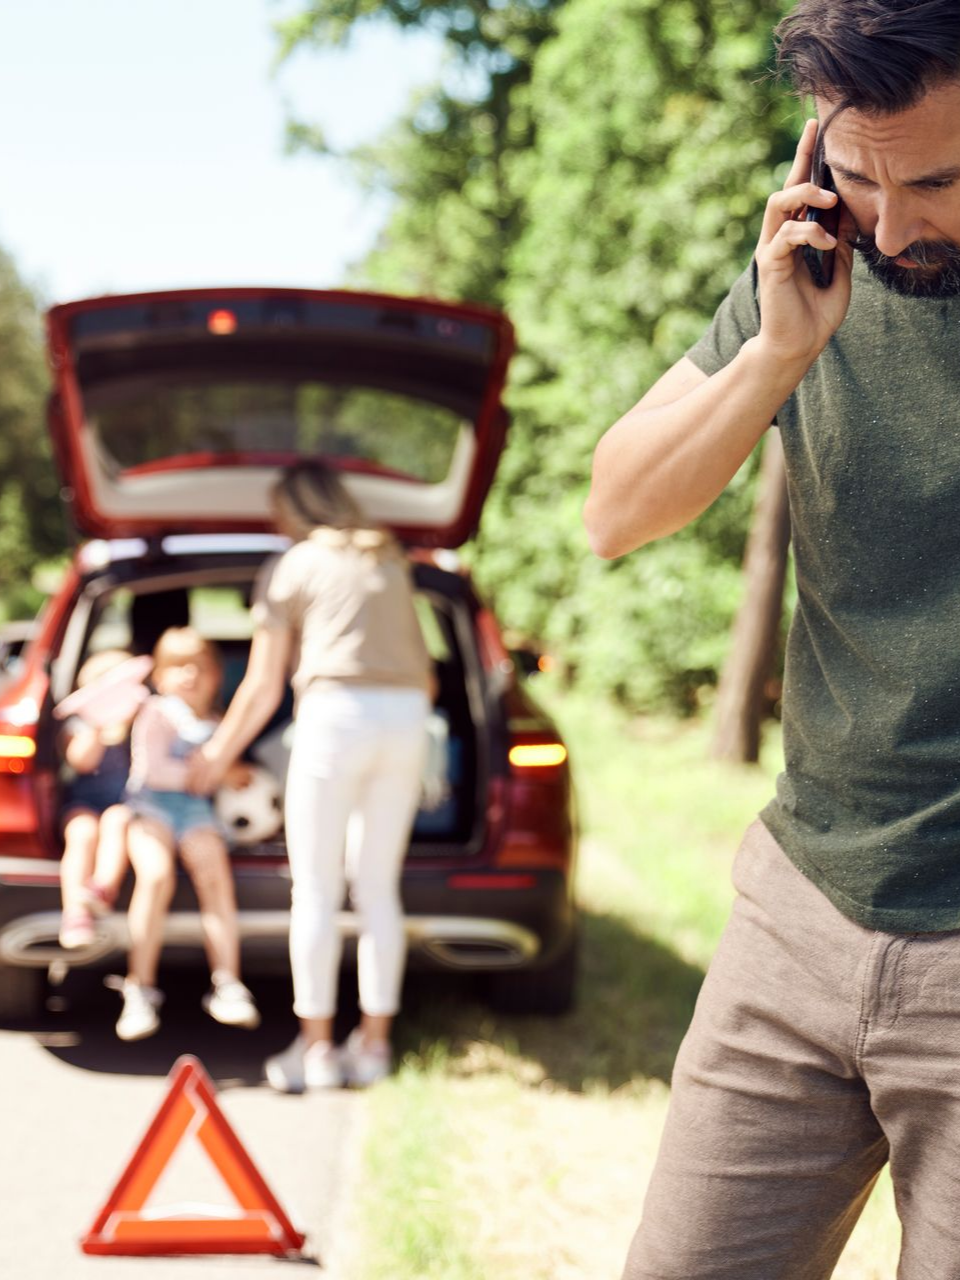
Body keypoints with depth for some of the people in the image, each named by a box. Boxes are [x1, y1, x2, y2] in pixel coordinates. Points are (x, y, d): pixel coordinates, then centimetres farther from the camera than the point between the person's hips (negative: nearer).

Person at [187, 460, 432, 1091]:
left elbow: (263, 689, 8)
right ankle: (373, 1042, 11)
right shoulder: (391, 561, 22)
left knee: (316, 890, 2)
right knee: (378, 887, 9)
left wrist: (218, 755, 21)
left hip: (336, 714, -5)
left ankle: (316, 1046, 3)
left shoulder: (290, 568, 8)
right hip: (406, 717, 5)